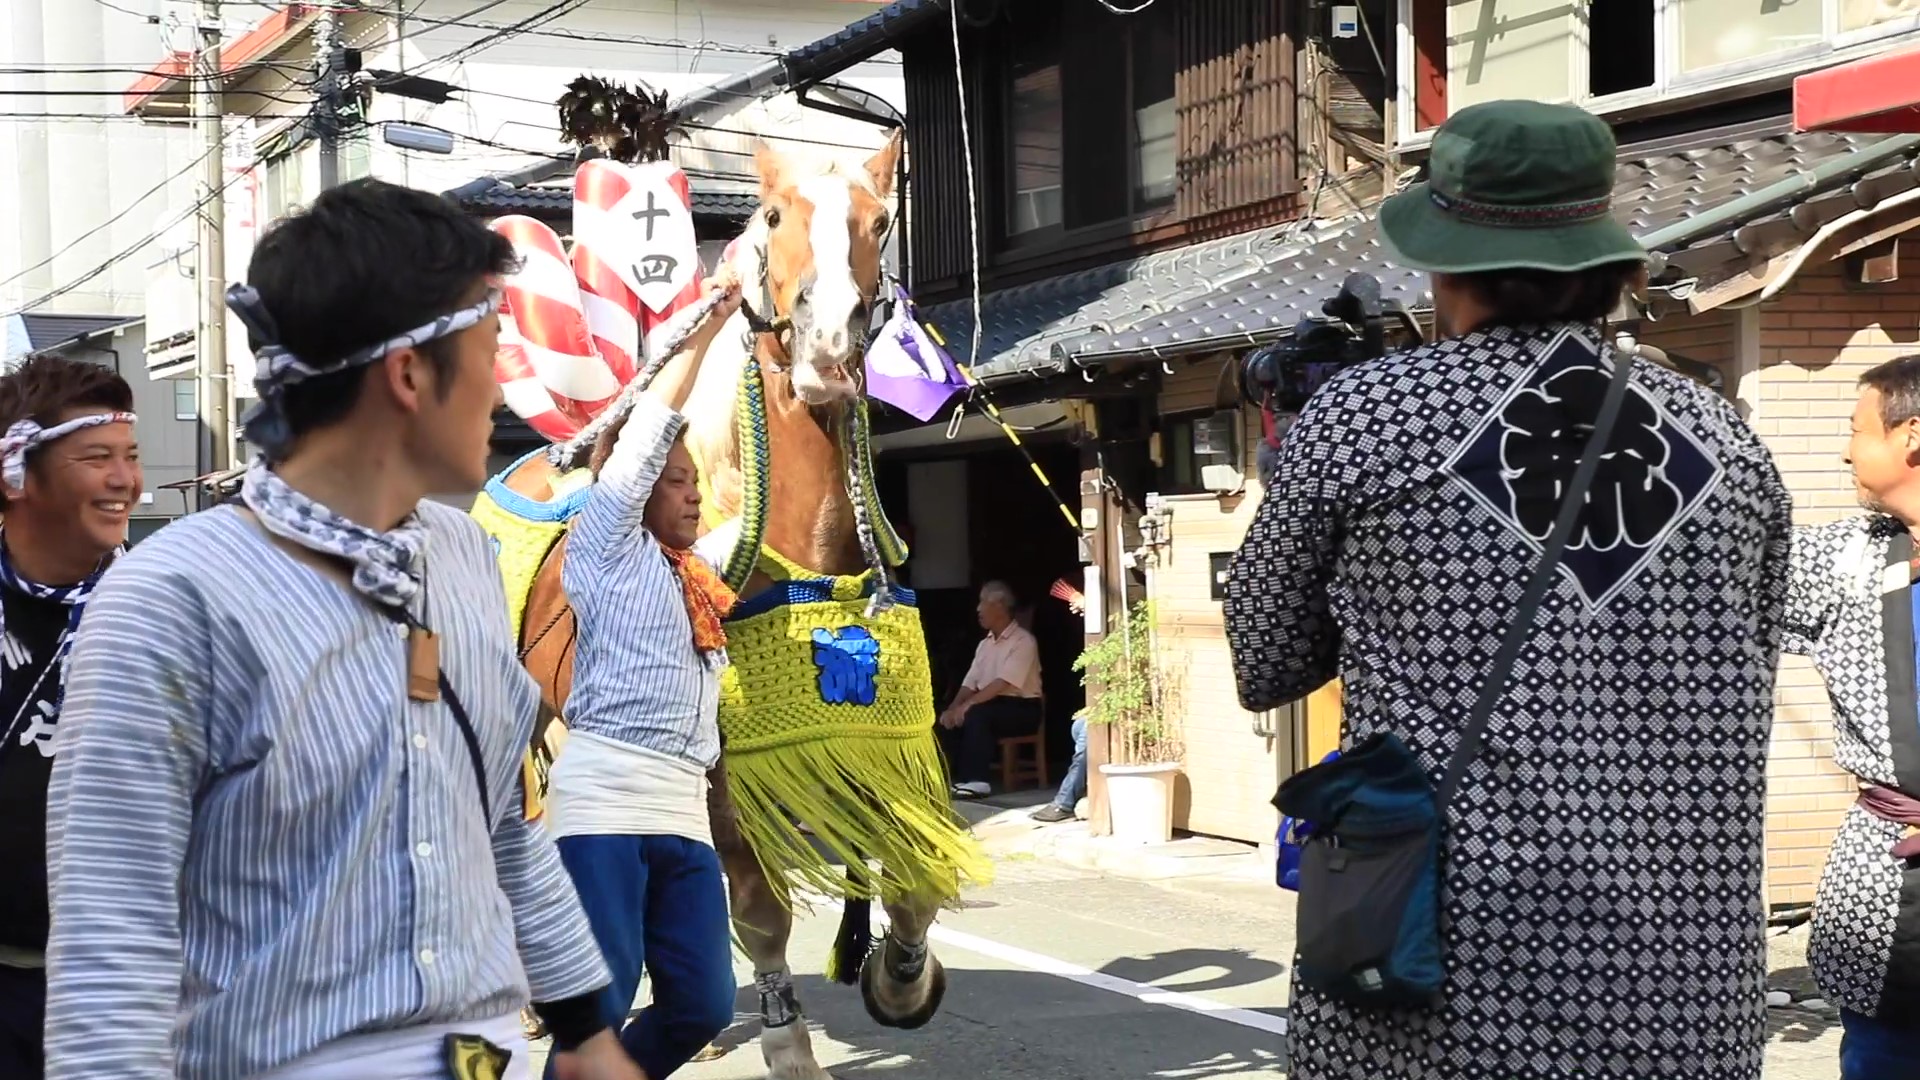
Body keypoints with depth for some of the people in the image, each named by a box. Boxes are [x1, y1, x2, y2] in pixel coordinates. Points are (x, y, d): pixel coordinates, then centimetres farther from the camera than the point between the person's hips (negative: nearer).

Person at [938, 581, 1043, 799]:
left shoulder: (1023, 641, -12)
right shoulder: (985, 644, 13)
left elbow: (1003, 683, -23)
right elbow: (970, 683, 9)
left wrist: (967, 705, -28)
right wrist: (953, 708, -11)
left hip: (1021, 708, -8)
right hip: (991, 705, 8)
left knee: (976, 714, -33)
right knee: (948, 718, -14)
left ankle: (977, 780, -33)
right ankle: (957, 777, -15)